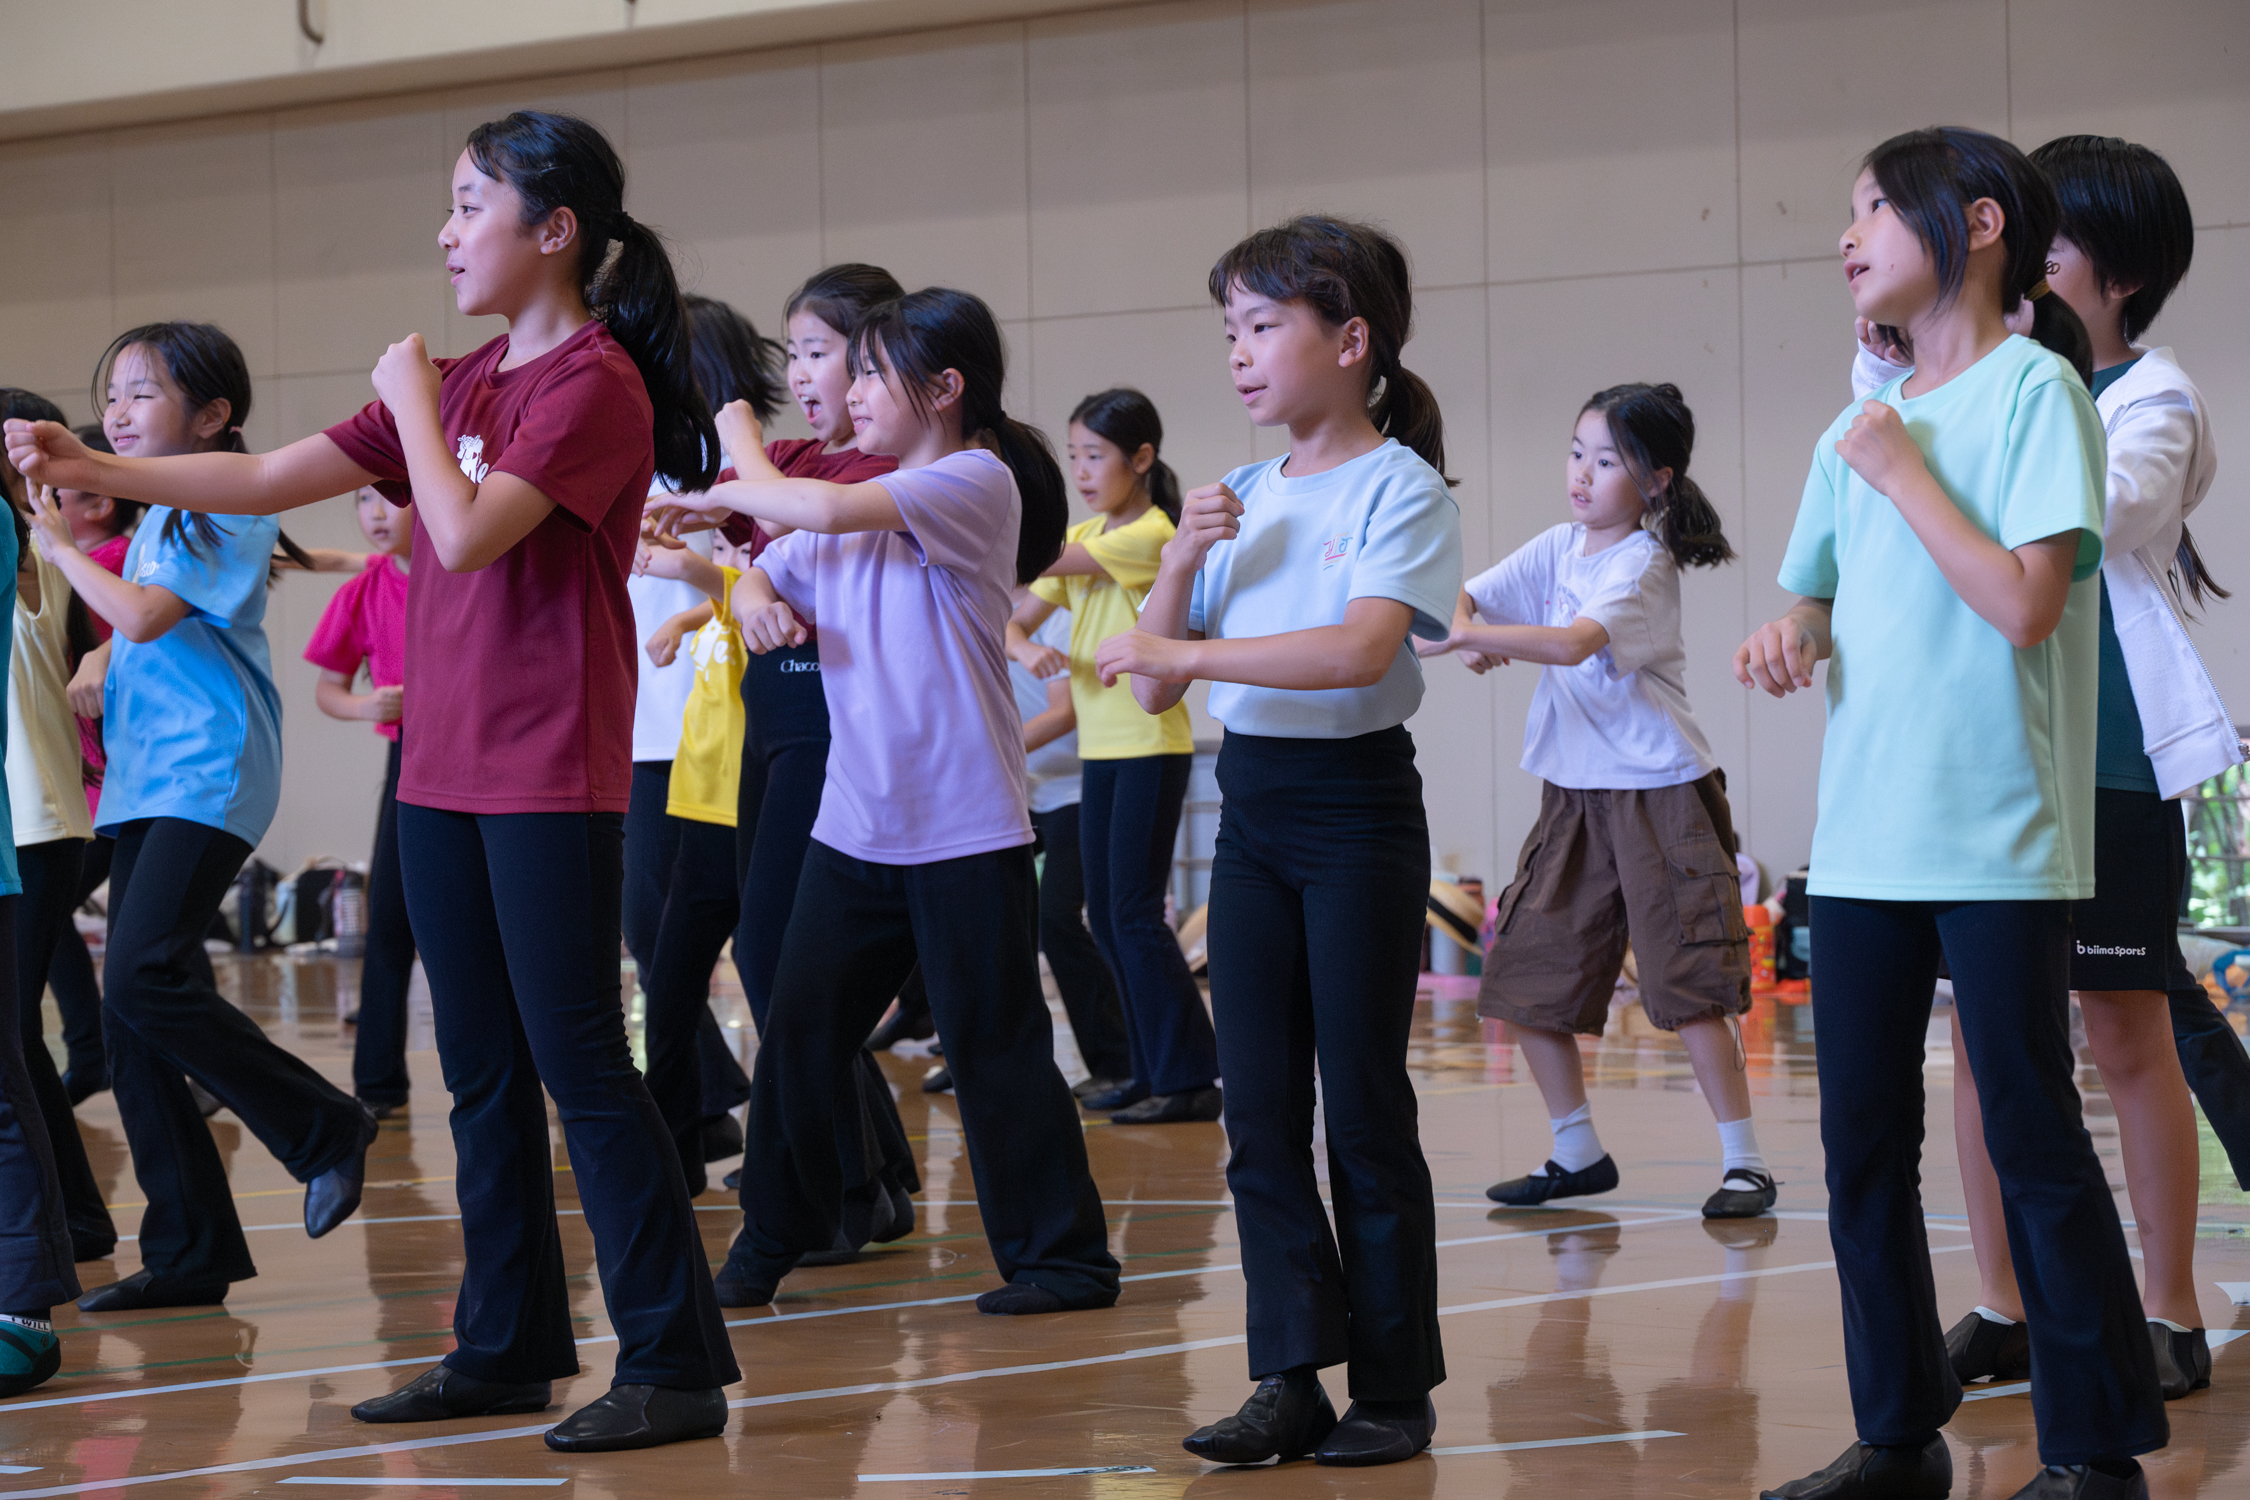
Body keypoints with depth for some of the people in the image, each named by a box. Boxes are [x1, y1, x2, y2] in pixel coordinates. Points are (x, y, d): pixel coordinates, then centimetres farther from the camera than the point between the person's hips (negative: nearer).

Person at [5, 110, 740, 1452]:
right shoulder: (461, 385, 14)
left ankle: (677, 1366, -2)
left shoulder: (596, 383, -12)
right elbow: (269, 481, 12)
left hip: (553, 782, -8)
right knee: (485, 1074, 12)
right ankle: (508, 1347, 21)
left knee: (579, 1062, -7)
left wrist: (412, 399, -9)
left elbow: (466, 533, -23)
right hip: (445, 774, 8)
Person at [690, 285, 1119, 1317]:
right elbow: (768, 570, 20)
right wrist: (757, 603, -4)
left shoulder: (977, 483, -11)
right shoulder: (861, 506, 12)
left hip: (965, 831, -7)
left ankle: (1063, 1253, 9)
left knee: (995, 1047, -1)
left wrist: (743, 476, -6)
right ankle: (772, 1239, 19)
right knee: (799, 1030, 6)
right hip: (853, 824, 7)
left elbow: (824, 511, -23)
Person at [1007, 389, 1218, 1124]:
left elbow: (1044, 561, -20)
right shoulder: (1083, 537, 13)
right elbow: (1015, 621, 9)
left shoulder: (1151, 533, -12)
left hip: (1151, 745, -8)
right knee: (1106, 915, 8)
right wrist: (1025, 647, -13)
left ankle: (1190, 1078, -5)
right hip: (1100, 745, 8)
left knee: (1135, 913, -10)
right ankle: (1152, 1070, 15)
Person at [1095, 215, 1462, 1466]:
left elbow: (1362, 648, -25)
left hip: (1358, 807, -6)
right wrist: (1180, 566, -6)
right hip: (1252, 803, 6)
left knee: (1363, 1104, -1)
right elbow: (1160, 683, 11)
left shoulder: (1401, 487, -8)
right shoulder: (1245, 497, 10)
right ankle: (1292, 1375, 9)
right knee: (1260, 1108, 4)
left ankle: (1395, 1384, 9)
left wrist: (1182, 653, -25)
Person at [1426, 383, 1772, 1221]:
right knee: (1524, 981, 6)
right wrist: (1463, 628, -18)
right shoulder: (1558, 548, 8)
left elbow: (1574, 643, -29)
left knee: (1688, 984, -9)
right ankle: (1578, 1155, 20)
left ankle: (1744, 1163, 1)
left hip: (1660, 792, -7)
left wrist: (1463, 636, -32)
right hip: (1575, 795, 7)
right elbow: (1463, 595, 4)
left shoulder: (1643, 563, -13)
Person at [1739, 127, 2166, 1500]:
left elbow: (2027, 603, -18)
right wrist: (1785, 641, -1)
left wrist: (1899, 470, -11)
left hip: (1999, 843, -7)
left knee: (2035, 1141, -3)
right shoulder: (1863, 430, 13)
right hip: (1865, 841, 7)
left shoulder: (2034, 388, -7)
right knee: (1862, 1143, 9)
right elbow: (1817, 608, 21)